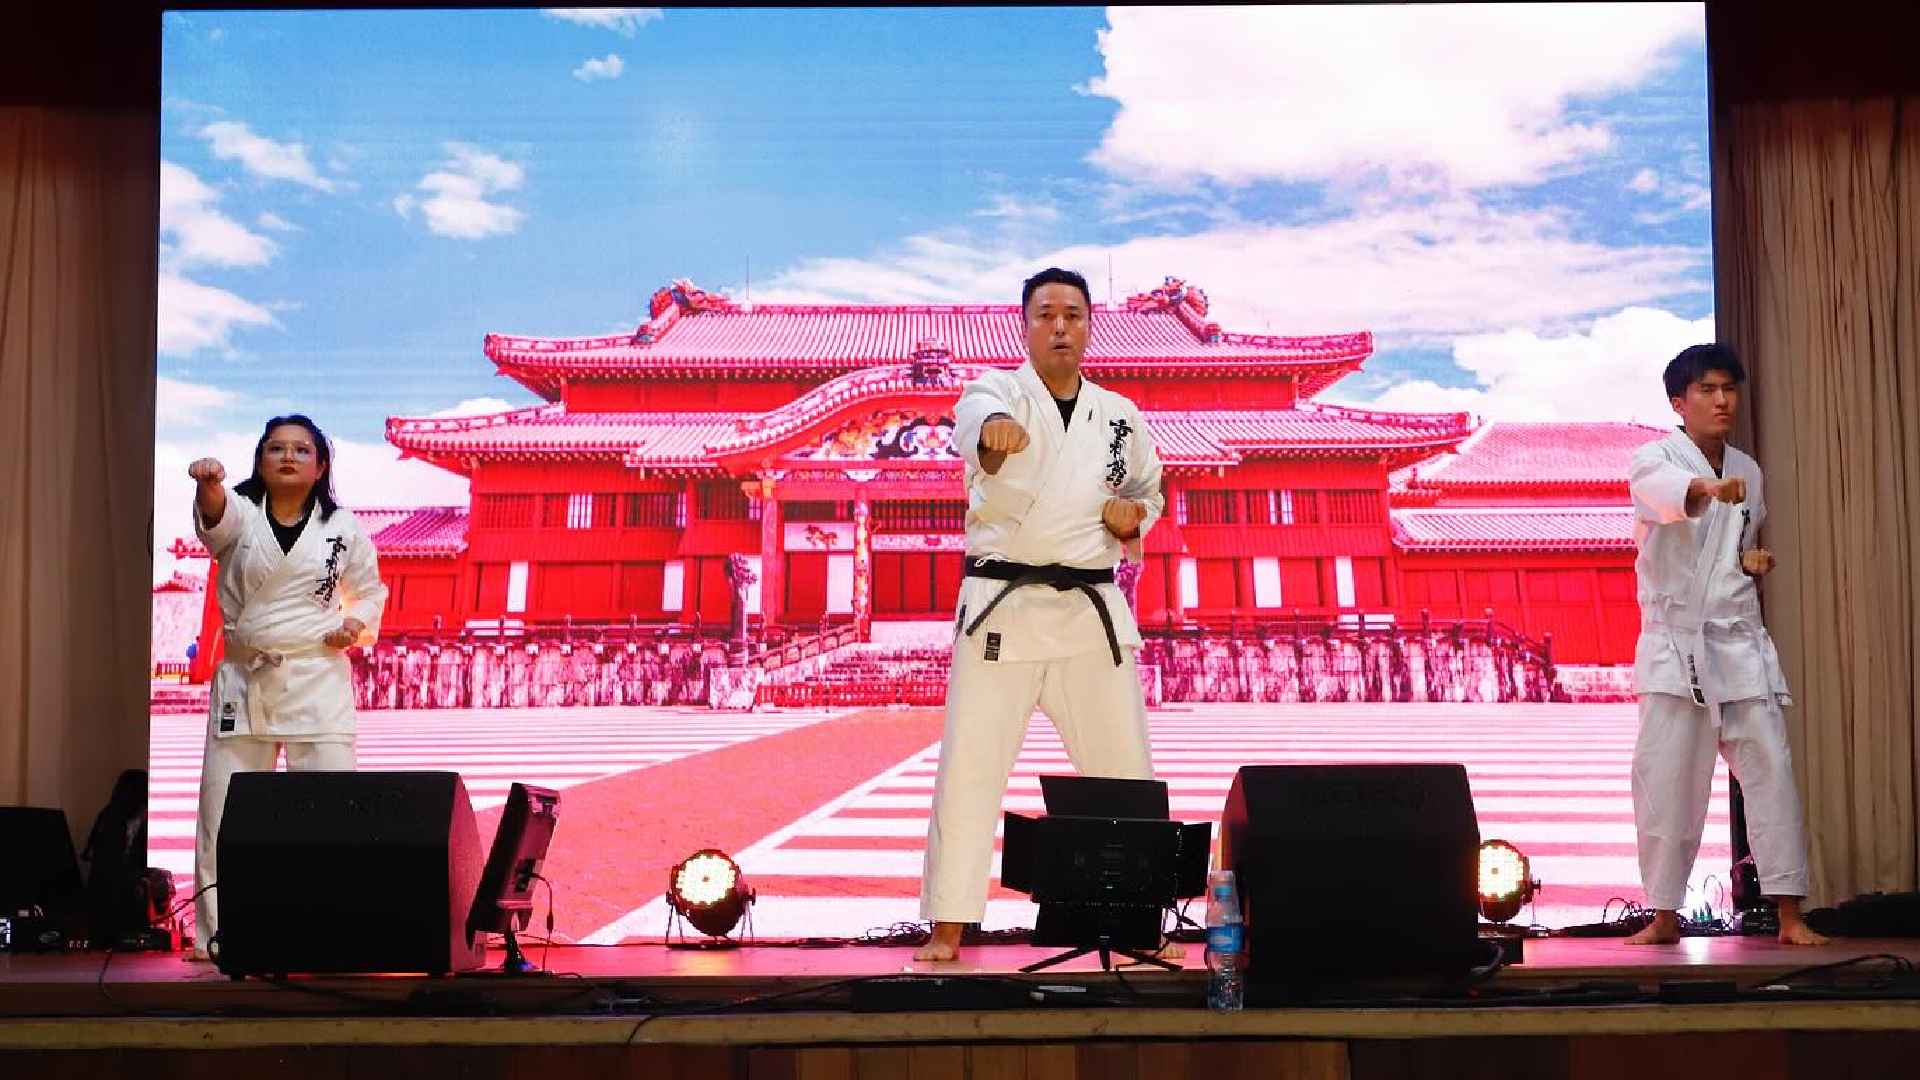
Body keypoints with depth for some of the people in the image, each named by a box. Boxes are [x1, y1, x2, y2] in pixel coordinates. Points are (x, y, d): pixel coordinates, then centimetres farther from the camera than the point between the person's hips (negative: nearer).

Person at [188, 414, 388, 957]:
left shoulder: (344, 528, 3)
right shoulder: (239, 516, 0)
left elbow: (371, 591, 15)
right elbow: (214, 514, -25)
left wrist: (357, 625, -7)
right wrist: (208, 483, -49)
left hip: (318, 680, -1)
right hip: (243, 678, 1)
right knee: (223, 810, 4)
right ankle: (216, 934, 13)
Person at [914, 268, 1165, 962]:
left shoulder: (1119, 415, 10)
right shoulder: (1000, 390, -4)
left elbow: (1148, 489, 25)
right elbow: (975, 415, -30)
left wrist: (1132, 514, 0)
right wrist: (993, 429, -55)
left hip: (1092, 611, 3)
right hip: (1002, 608, -3)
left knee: (1125, 767, 7)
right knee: (969, 766, -4)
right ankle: (948, 926, 5)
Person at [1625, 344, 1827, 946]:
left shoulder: (1747, 474, 13)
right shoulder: (1655, 458, -5)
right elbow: (1665, 491, -31)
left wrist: (1753, 562, 5)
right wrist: (1709, 488, -52)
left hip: (1740, 642, 4)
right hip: (1674, 642, -4)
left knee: (1771, 771, -3)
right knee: (1665, 779, -3)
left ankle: (1790, 914, 2)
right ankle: (1664, 914, 9)